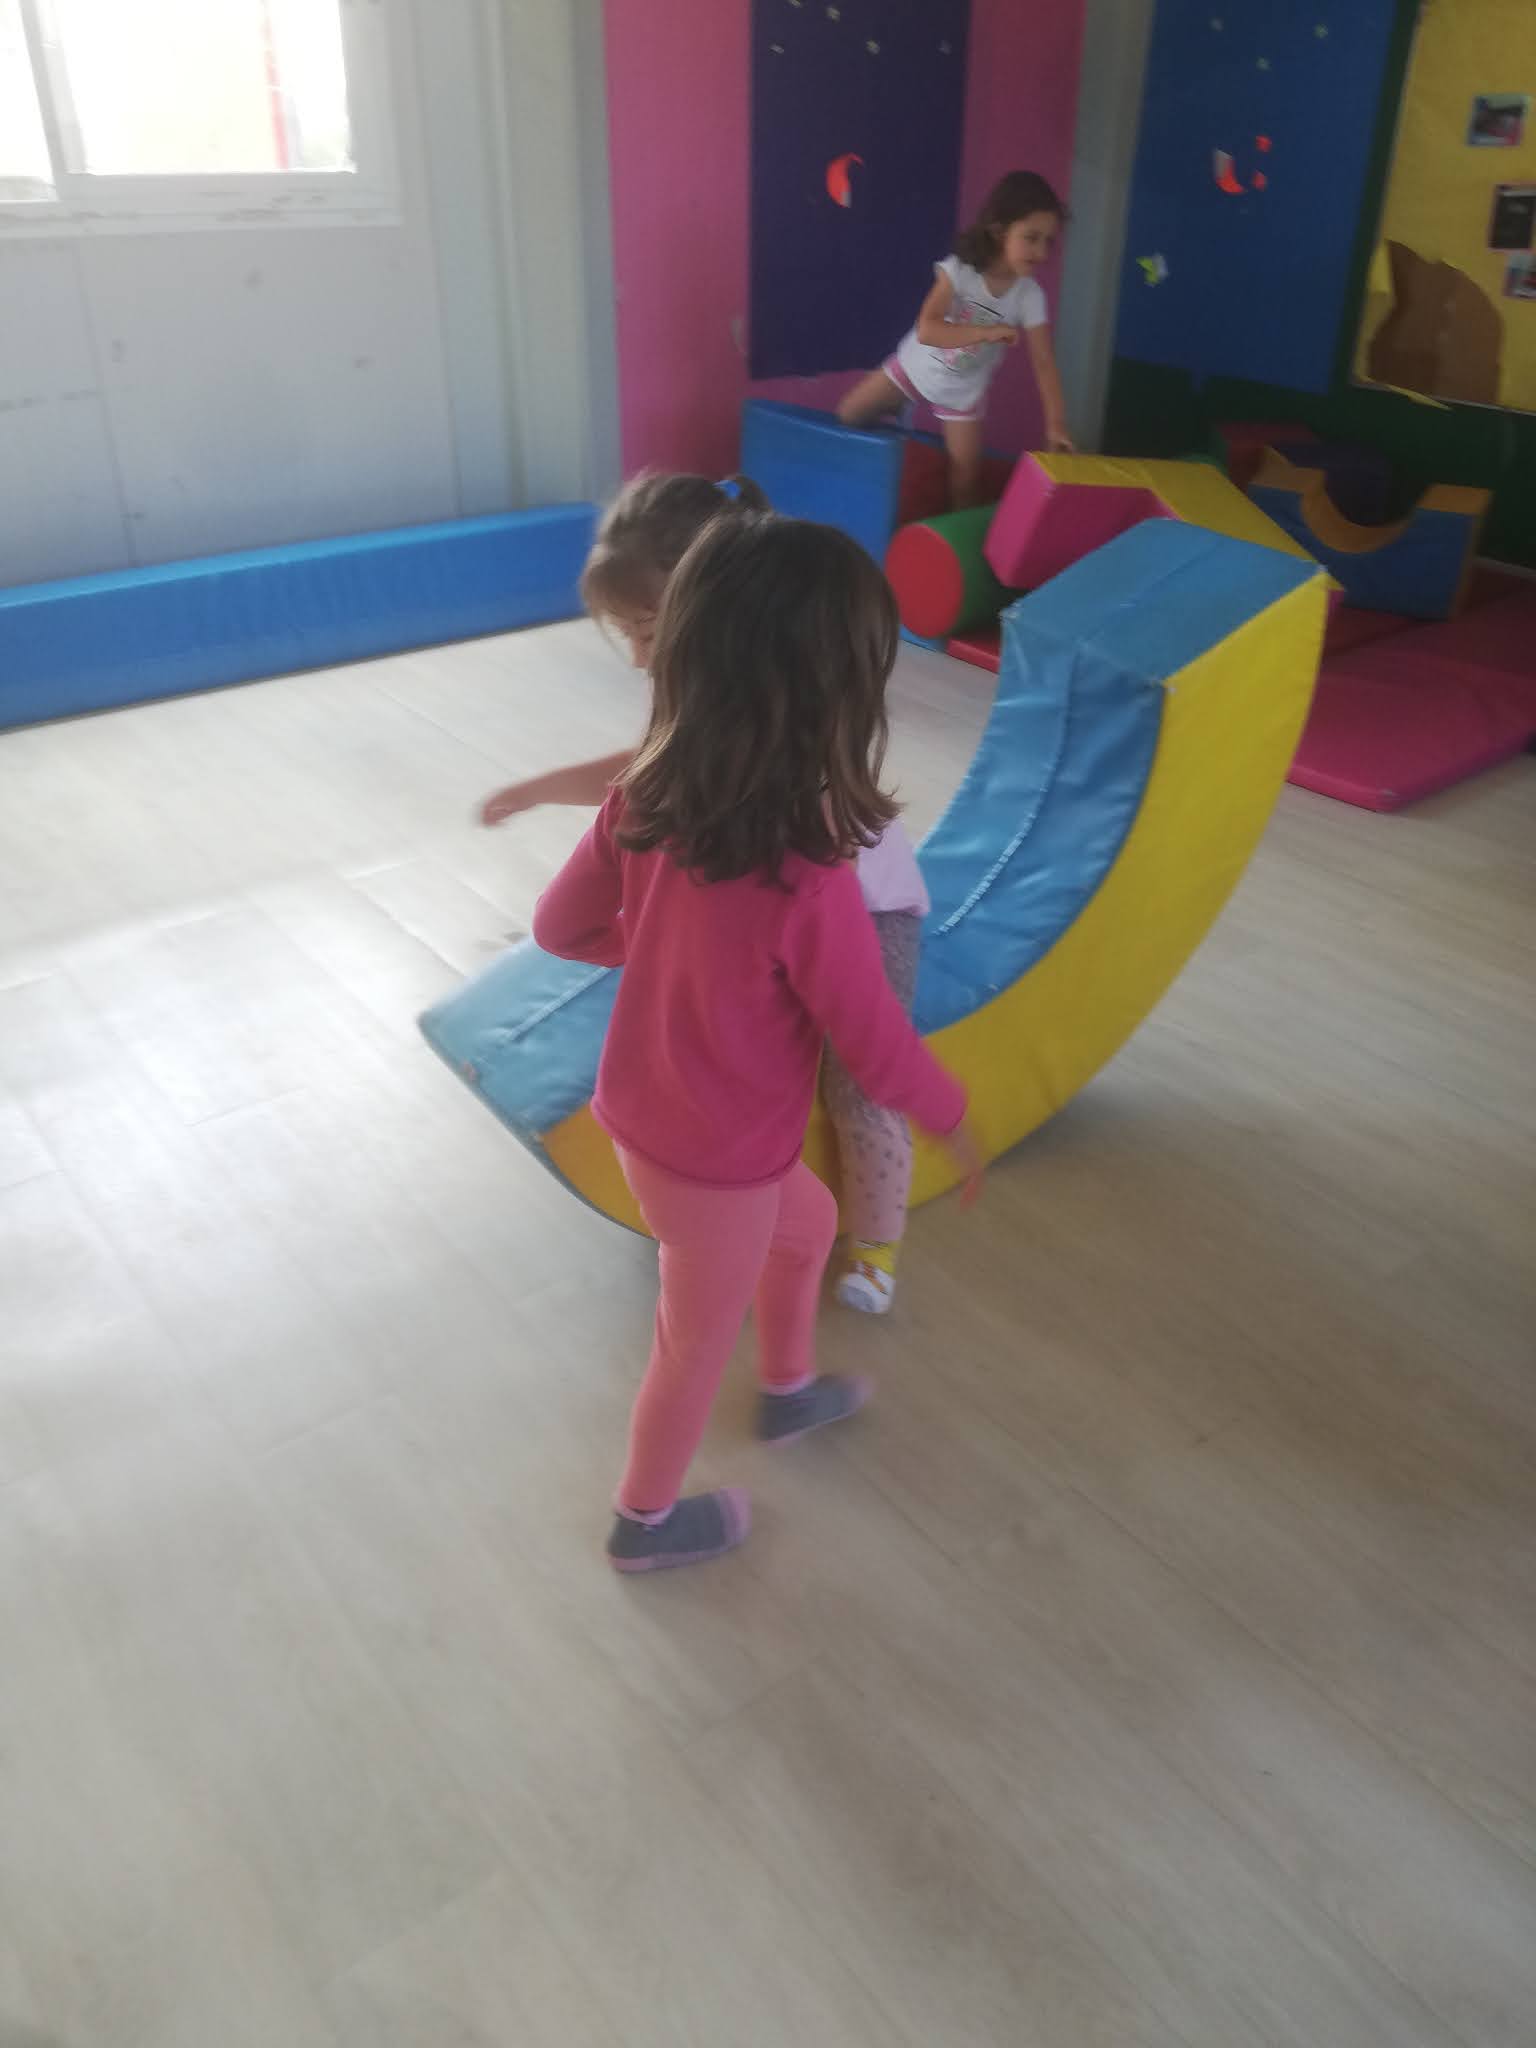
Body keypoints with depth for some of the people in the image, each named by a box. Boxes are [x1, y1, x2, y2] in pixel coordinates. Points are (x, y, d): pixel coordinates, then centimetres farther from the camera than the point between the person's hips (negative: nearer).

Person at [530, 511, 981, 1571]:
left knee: (809, 1221, 32)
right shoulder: (809, 887, -34)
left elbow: (563, 926, 1)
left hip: (640, 1114, 7)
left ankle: (791, 1391, 57)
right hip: (716, 1161, -7)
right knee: (699, 1339, 20)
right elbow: (880, 1050, -21)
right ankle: (647, 1520, 46)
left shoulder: (643, 804, -14)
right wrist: (956, 1119, -1)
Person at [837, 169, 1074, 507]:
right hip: (916, 366, 0)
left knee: (966, 479, -1)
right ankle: (893, 414, 36)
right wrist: (987, 332, -48)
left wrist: (1056, 423, -32)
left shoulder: (1030, 297, -21)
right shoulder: (959, 269, -27)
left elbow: (1044, 364, -20)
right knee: (847, 418, 7)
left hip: (962, 390, 1)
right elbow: (926, 330, -37)